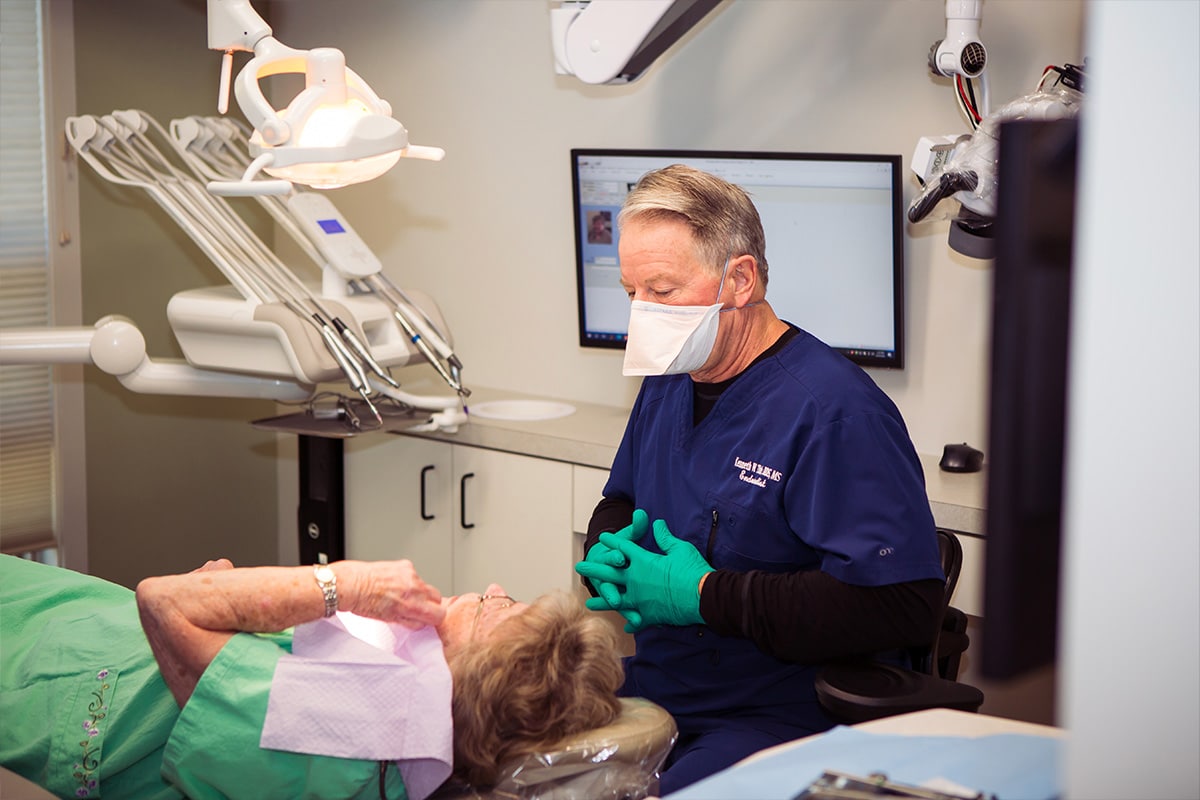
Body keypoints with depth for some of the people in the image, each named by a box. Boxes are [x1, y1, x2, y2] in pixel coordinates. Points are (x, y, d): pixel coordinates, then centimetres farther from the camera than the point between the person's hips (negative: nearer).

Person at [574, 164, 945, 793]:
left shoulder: (837, 410, -17)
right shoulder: (668, 381, 12)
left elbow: (901, 606, -25)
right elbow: (619, 504, 29)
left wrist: (705, 596, -20)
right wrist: (608, 558, 2)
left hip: (774, 714, -7)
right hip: (647, 689, 8)